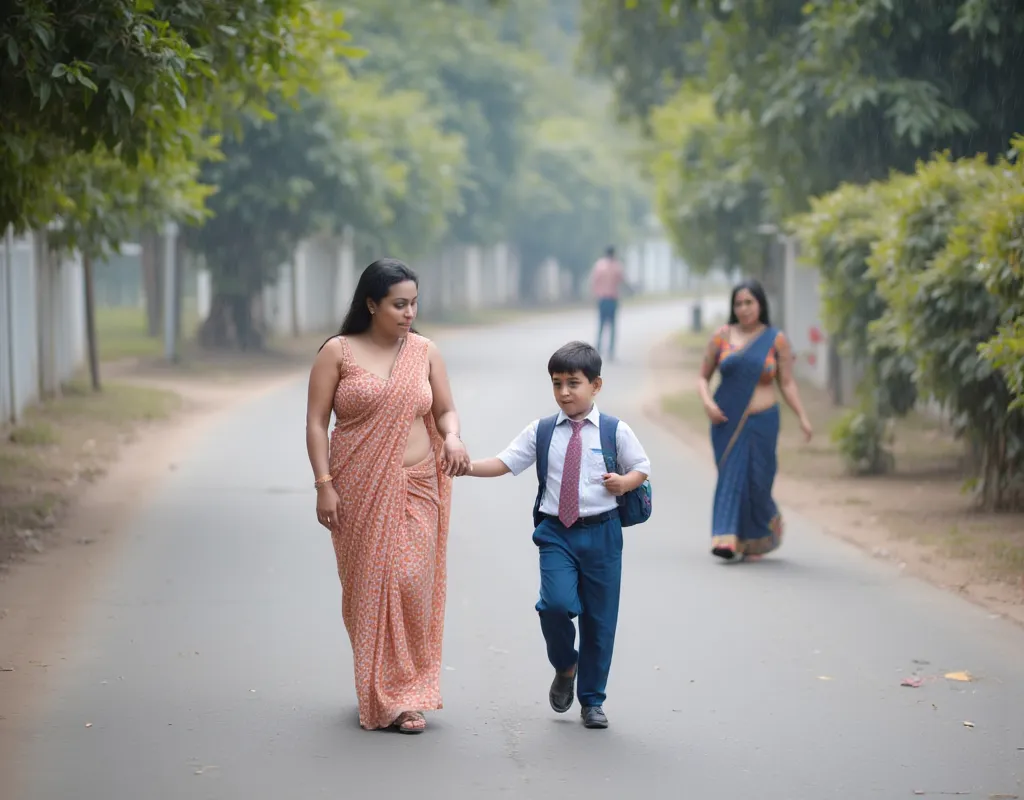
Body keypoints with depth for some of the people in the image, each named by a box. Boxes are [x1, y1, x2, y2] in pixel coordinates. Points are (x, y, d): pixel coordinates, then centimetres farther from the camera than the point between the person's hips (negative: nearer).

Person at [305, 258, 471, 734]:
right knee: (367, 588, 3)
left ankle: (406, 694, 2)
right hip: (359, 491, -1)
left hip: (414, 488, 2)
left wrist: (452, 437, -12)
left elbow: (445, 410, 11)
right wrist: (324, 484, -10)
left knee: (412, 585, -7)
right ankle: (376, 694, 16)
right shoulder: (338, 352, -1)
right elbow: (316, 421, -2)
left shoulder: (425, 352, 7)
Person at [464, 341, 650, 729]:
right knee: (556, 604, -20)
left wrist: (626, 482, -11)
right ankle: (564, 666, 12)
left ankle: (592, 700, 22)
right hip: (555, 532, 0)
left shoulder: (615, 431, 0)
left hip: (600, 533, 0)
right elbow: (503, 463, 0)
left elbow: (641, 468, 10)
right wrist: (464, 466, -14)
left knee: (599, 618, 5)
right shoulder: (541, 432, 4)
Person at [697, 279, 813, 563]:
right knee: (731, 477, -7)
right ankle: (728, 540, -10)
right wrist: (707, 402, -10)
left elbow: (787, 384, 4)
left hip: (761, 422, -1)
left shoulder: (776, 340, 2)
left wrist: (802, 417, -7)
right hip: (726, 422, 1)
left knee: (756, 481, 1)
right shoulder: (722, 336, 4)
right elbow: (703, 377, 8)